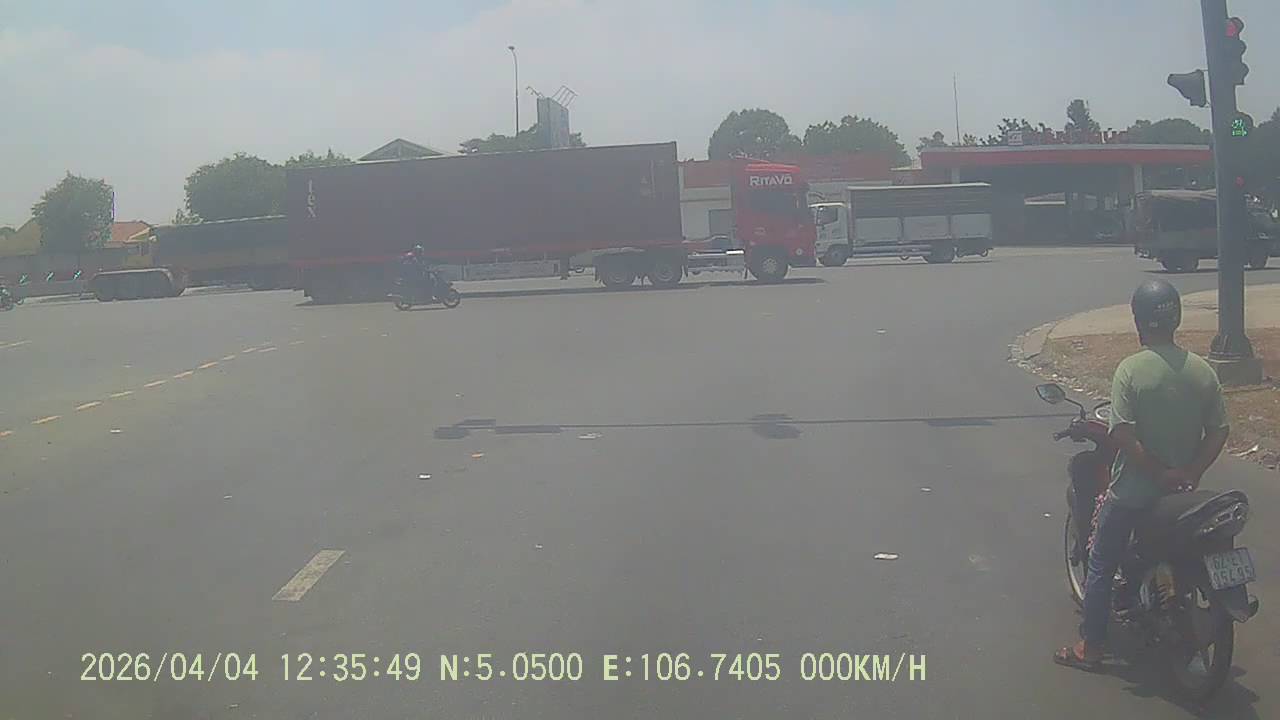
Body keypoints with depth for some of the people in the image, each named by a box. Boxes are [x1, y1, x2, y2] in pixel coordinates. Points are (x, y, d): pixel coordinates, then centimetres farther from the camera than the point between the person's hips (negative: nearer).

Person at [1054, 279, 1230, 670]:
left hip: (1133, 490, -5)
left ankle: (1091, 646, 16)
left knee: (1101, 564, 9)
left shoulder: (1131, 369, -18)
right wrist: (1190, 474, -5)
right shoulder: (1203, 371, -4)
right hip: (1181, 490, 5)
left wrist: (1160, 473, -16)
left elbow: (1123, 436, -25)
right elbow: (1218, 432, -3)